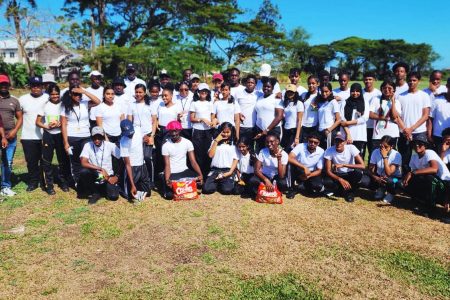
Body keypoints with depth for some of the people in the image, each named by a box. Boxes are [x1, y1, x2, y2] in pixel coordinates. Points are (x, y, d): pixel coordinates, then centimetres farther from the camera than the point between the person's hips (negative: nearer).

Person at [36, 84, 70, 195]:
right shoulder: (45, 105, 2)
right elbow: (38, 122, 4)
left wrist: (60, 124, -18)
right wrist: (47, 126, -14)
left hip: (60, 135, 0)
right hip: (48, 135, 1)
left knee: (63, 160, 7)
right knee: (47, 161, 3)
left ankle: (63, 182, 22)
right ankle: (49, 184, 13)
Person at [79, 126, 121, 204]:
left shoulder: (110, 145, -9)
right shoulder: (88, 146, -9)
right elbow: (84, 163, -20)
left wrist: (116, 176, -11)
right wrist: (101, 169, -28)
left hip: (108, 176, -1)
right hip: (94, 176, 1)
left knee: (113, 196, -23)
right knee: (83, 172, -31)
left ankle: (102, 190, 13)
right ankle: (94, 193, -5)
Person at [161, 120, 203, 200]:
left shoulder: (187, 142, -3)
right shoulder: (166, 146, -7)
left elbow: (193, 161, -6)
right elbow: (167, 165, -12)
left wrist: (200, 174, -24)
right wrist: (167, 180, -31)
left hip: (184, 171, 2)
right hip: (172, 173, -2)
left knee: (198, 178, -26)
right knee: (169, 195, -23)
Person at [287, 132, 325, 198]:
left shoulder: (321, 152, -13)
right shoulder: (300, 147, -20)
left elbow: (319, 171, -8)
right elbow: (289, 158, -36)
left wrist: (308, 176, -26)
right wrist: (304, 167, -41)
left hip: (311, 174, 2)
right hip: (299, 172, -2)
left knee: (318, 187, -28)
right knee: (293, 163, -33)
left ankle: (306, 184, 11)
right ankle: (292, 189, -15)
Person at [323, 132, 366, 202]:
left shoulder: (351, 148, -20)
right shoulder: (329, 151, -19)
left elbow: (362, 166, -27)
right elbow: (328, 171, -18)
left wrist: (343, 165, -35)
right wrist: (340, 180, -34)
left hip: (350, 175, 0)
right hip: (337, 175, 1)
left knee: (358, 172, -33)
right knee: (326, 182, -30)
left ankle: (350, 192, -5)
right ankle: (345, 191, 0)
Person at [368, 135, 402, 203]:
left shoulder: (396, 155, -22)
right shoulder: (376, 152, -13)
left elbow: (388, 173, -32)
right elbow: (371, 170, -12)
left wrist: (385, 157, -34)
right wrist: (376, 178, -32)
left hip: (394, 178, -3)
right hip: (379, 177, 3)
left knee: (390, 181, -38)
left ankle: (391, 193, 1)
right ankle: (381, 189, 9)